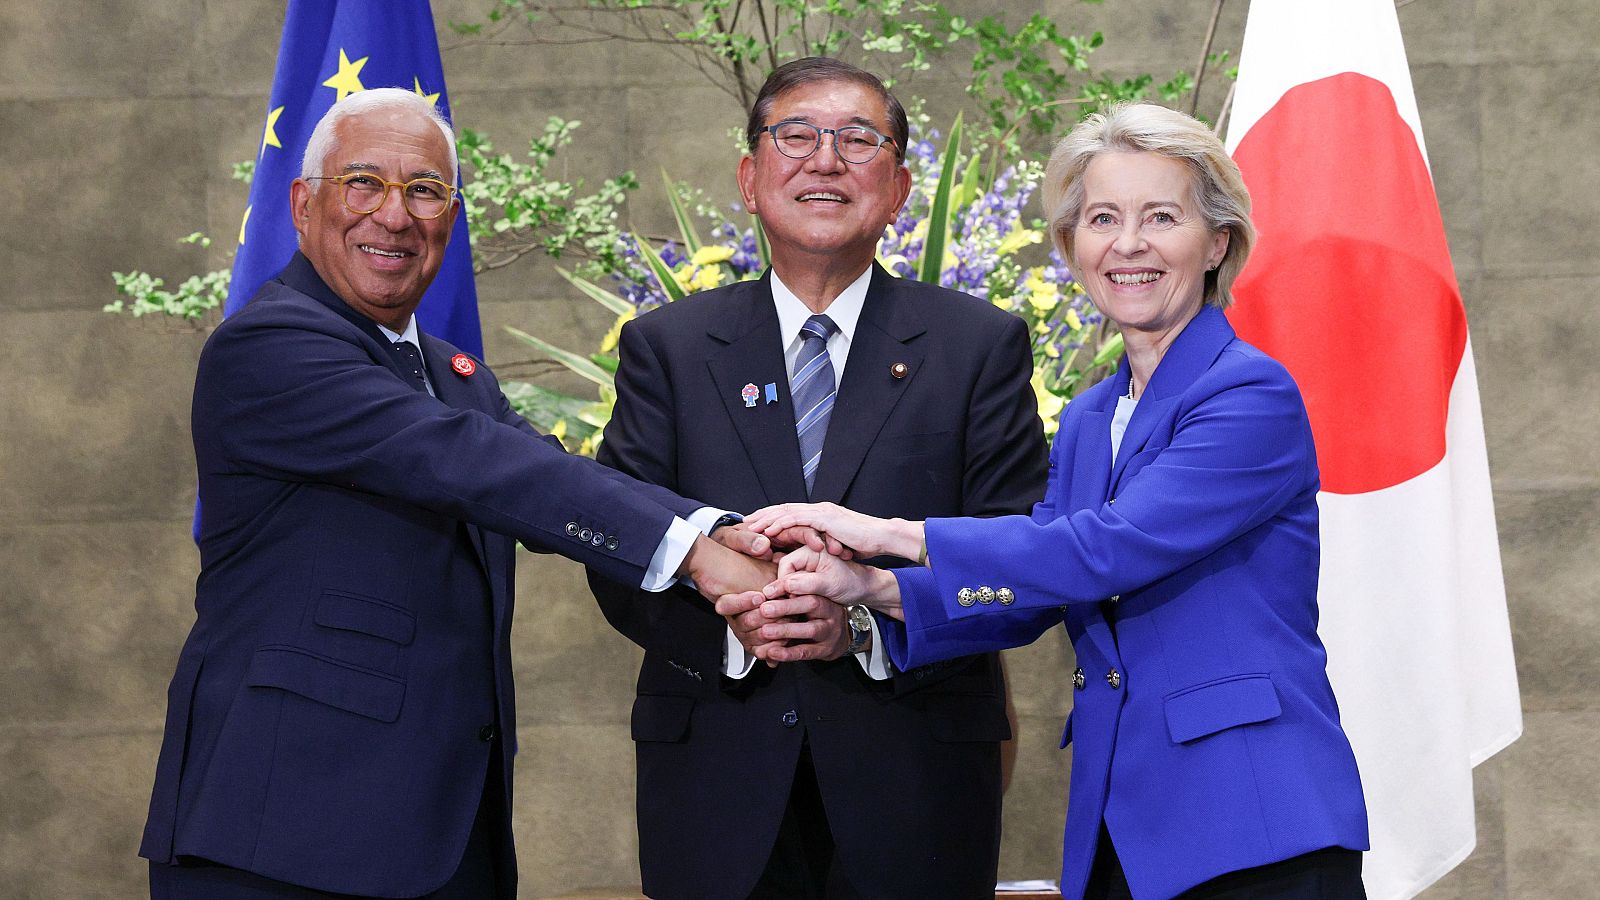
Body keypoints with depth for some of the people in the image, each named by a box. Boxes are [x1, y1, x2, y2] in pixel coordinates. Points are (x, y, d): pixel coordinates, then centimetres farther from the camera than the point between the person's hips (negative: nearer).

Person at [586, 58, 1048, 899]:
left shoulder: (982, 346, 4)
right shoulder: (665, 347, 7)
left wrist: (872, 620, -19)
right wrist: (726, 624, -19)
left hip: (913, 782, 0)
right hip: (716, 778, 1)